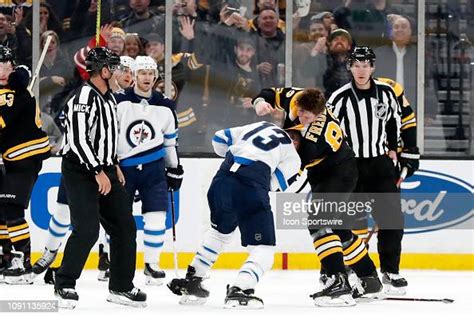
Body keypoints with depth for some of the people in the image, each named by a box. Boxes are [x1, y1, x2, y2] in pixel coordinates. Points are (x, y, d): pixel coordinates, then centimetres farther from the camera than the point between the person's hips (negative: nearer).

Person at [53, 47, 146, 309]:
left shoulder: (109, 98, 13)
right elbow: (78, 140, -23)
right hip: (80, 171, -9)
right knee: (87, 230, -17)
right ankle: (64, 285, -3)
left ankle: (120, 287, 15)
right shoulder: (84, 98, -18)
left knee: (125, 226, 6)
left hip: (104, 170, 9)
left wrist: (114, 166, 19)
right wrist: (98, 172, -23)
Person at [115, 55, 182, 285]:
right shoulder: (119, 102, -7)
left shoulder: (165, 107, 5)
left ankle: (152, 264, 3)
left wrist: (175, 169, 17)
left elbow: (170, 141, 16)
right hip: (123, 167, -2)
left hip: (153, 168, 2)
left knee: (156, 216, -8)